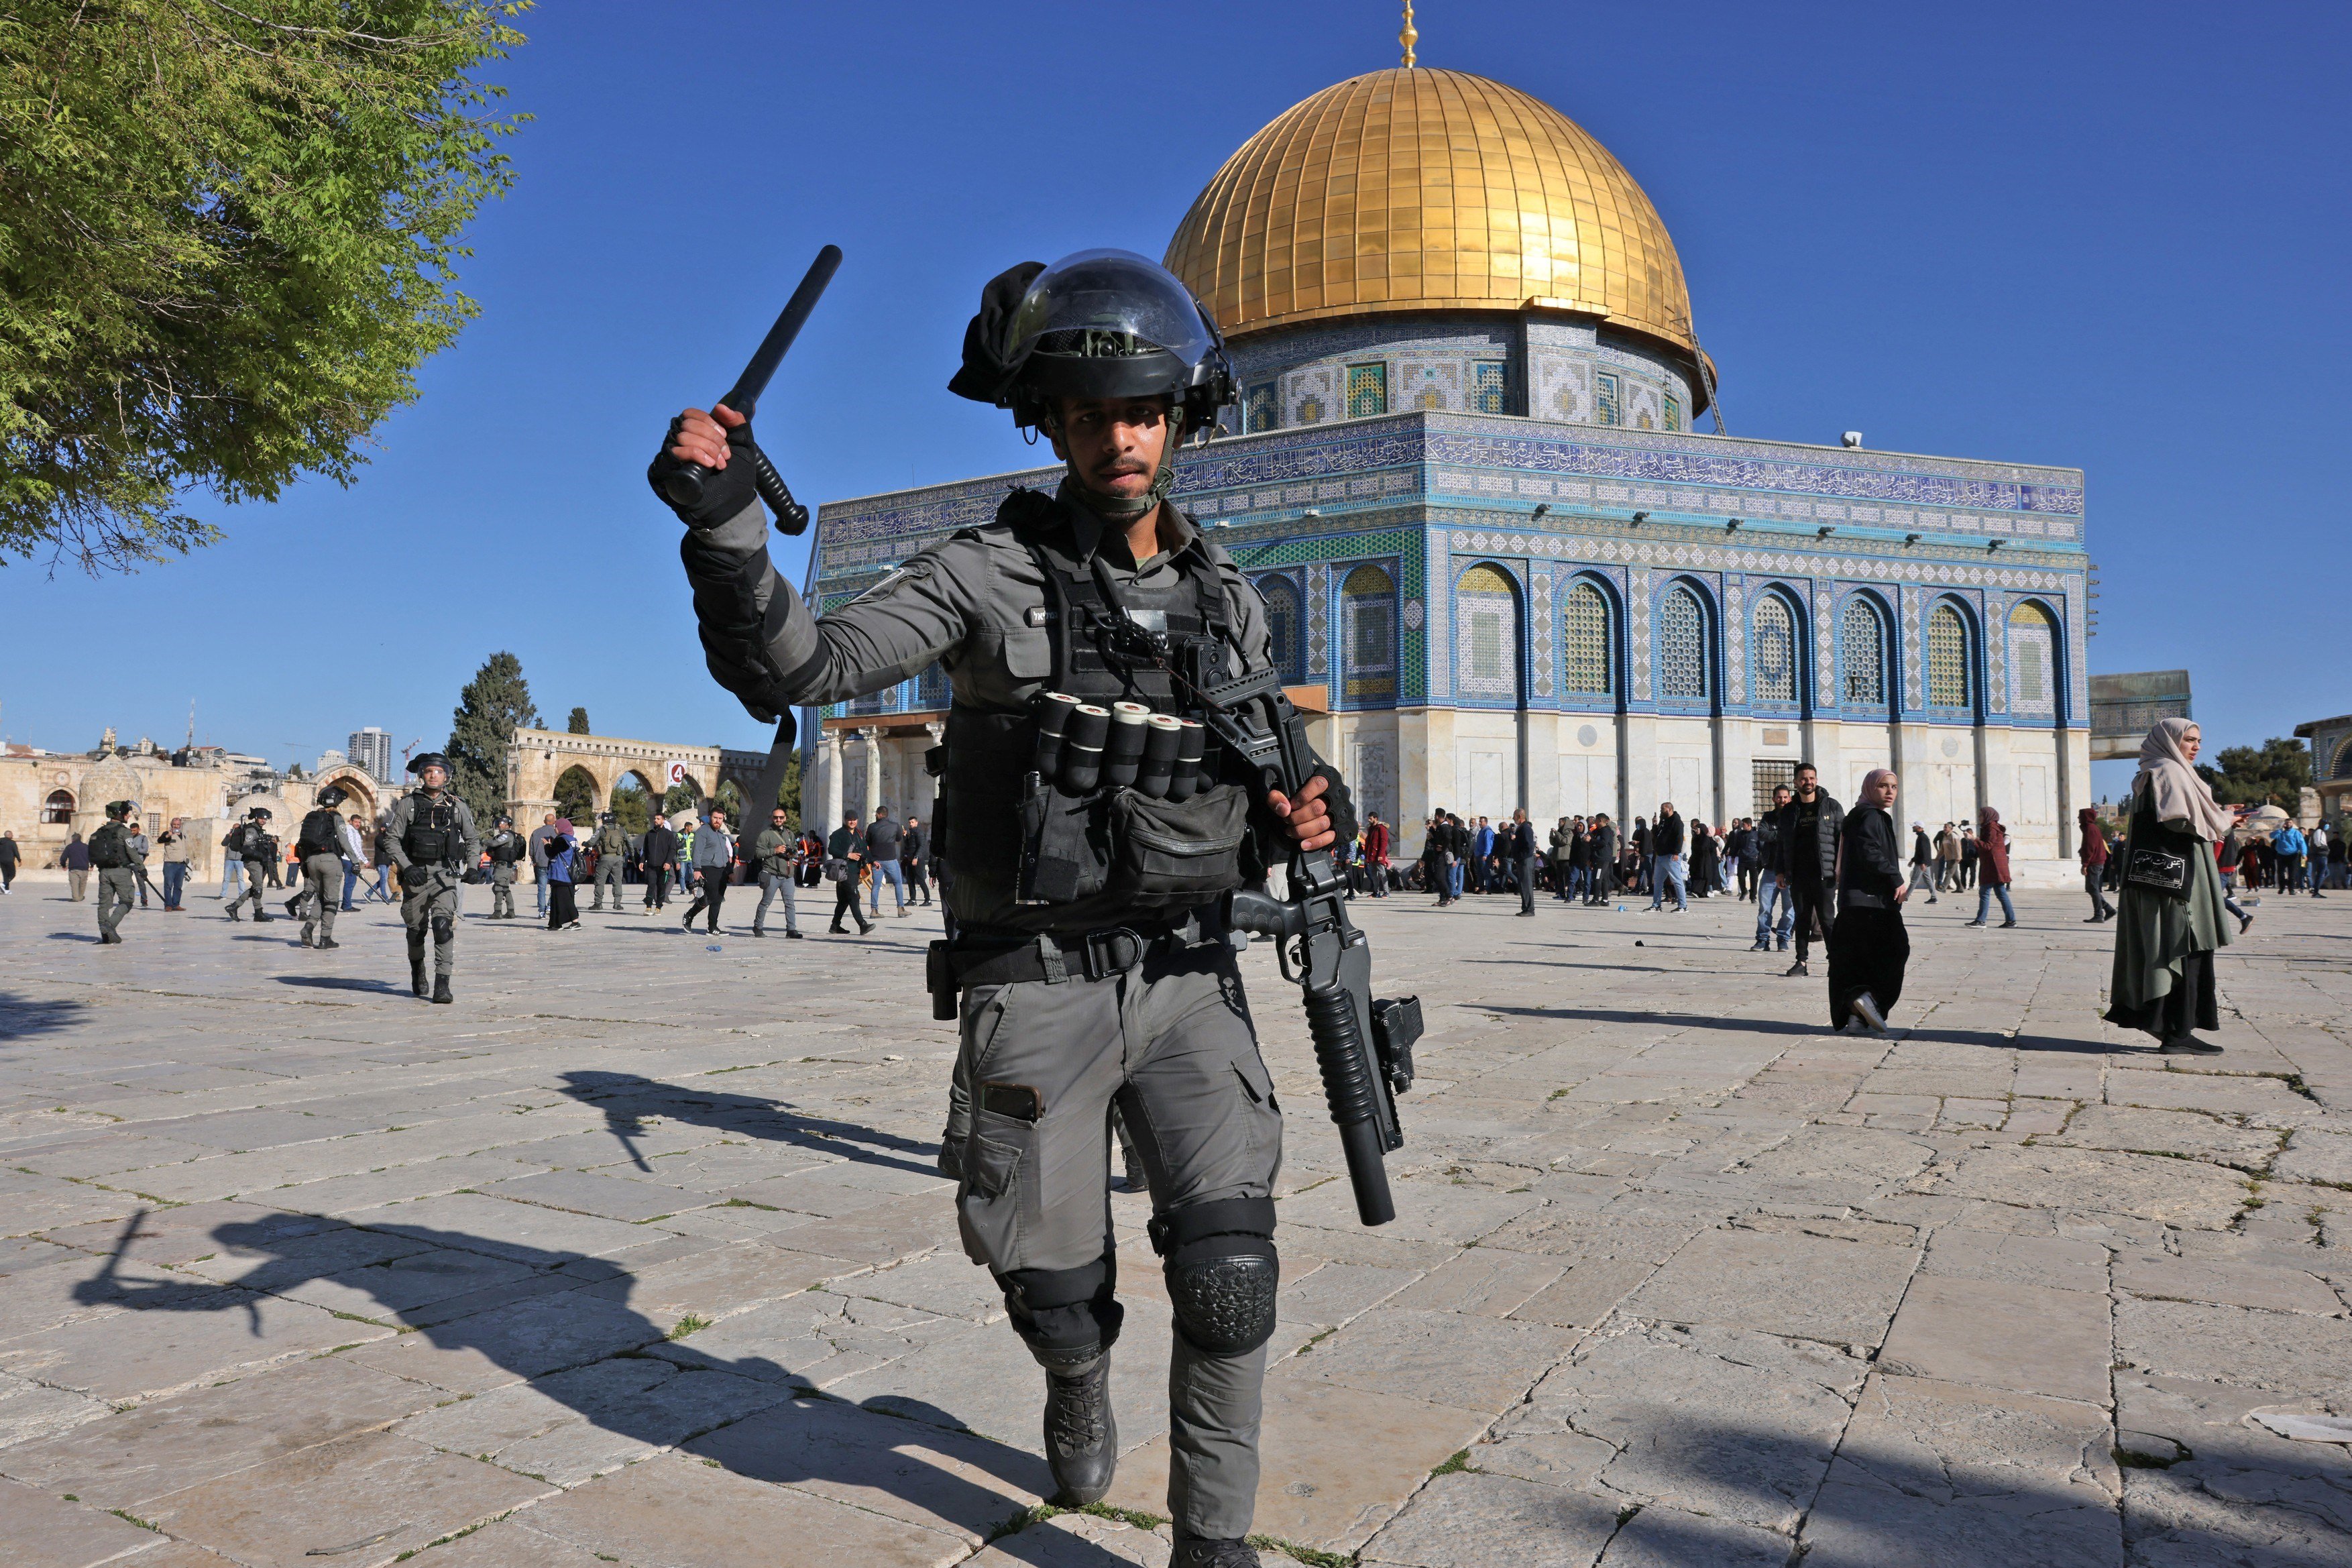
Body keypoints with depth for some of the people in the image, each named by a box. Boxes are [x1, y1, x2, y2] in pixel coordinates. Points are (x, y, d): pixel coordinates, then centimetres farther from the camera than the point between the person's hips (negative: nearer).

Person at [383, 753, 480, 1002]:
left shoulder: (457, 806, 7)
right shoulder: (408, 804, 3)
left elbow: (473, 839, 15)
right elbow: (391, 839, 2)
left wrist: (473, 867, 0)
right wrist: (407, 867, -11)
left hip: (445, 875, -1)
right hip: (415, 876, 1)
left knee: (444, 925, -17)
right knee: (416, 930, 12)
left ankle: (442, 985, -19)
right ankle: (417, 970, 40)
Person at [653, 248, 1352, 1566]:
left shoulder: (1230, 601, 8)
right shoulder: (991, 576, -5)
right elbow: (793, 668, -14)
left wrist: (1308, 817, -7)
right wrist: (727, 527, -31)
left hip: (1188, 980, 2)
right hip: (1036, 993, -2)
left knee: (1228, 1274, -10)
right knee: (1057, 1290, 10)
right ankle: (1082, 1387, 48)